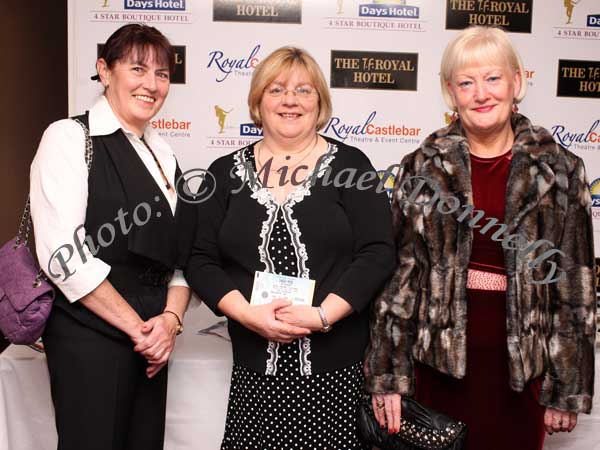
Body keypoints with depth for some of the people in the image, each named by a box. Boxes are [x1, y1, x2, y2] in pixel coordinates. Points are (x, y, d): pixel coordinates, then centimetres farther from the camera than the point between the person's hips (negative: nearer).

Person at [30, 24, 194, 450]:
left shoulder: (162, 152, 13)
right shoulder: (70, 137, -7)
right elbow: (64, 255, -15)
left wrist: (170, 318, -4)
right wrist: (136, 326, -12)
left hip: (150, 340, 6)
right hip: (90, 336, -6)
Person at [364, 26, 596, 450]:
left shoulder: (559, 170, -2)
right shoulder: (422, 168, -1)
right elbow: (398, 274, -2)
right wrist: (388, 375, -4)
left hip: (520, 362, 0)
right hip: (440, 357, 0)